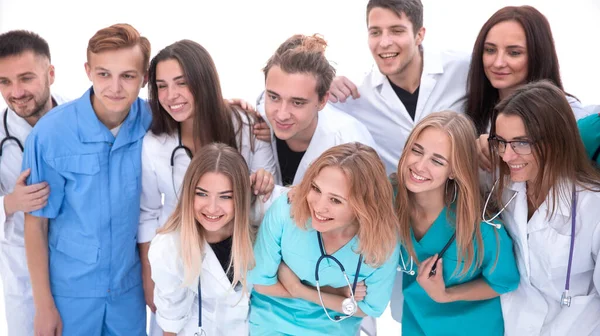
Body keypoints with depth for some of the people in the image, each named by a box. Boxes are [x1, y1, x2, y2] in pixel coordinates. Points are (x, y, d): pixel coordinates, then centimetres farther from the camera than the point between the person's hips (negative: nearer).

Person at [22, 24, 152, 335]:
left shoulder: (152, 122, -12)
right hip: (71, 290, -2)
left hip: (129, 286, 3)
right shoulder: (50, 133, -19)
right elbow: (36, 222, -10)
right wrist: (43, 305, -7)